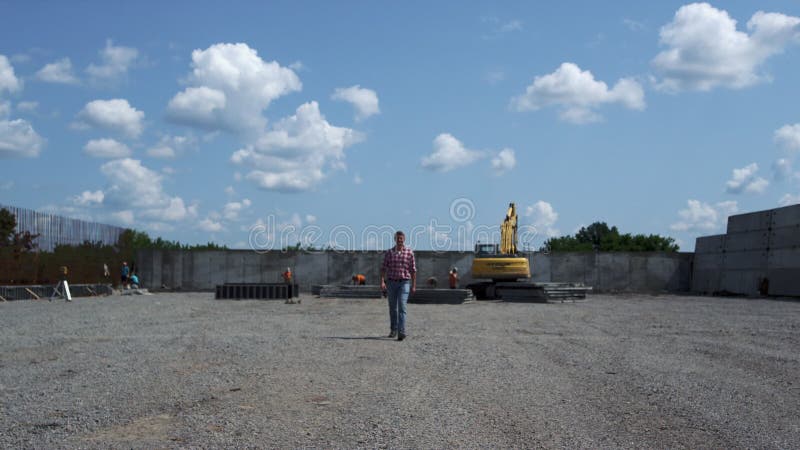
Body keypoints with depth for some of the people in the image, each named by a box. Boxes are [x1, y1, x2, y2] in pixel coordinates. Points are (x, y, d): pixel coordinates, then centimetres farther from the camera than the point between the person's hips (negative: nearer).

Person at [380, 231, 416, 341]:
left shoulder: (409, 252, -1)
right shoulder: (389, 252, 2)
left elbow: (413, 270, 3)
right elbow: (383, 268, 1)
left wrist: (414, 286, 1)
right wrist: (382, 282, -12)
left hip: (404, 283, -2)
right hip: (391, 282, 2)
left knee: (402, 307, -15)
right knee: (392, 308, 11)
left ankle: (401, 332, -20)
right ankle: (393, 330, 27)